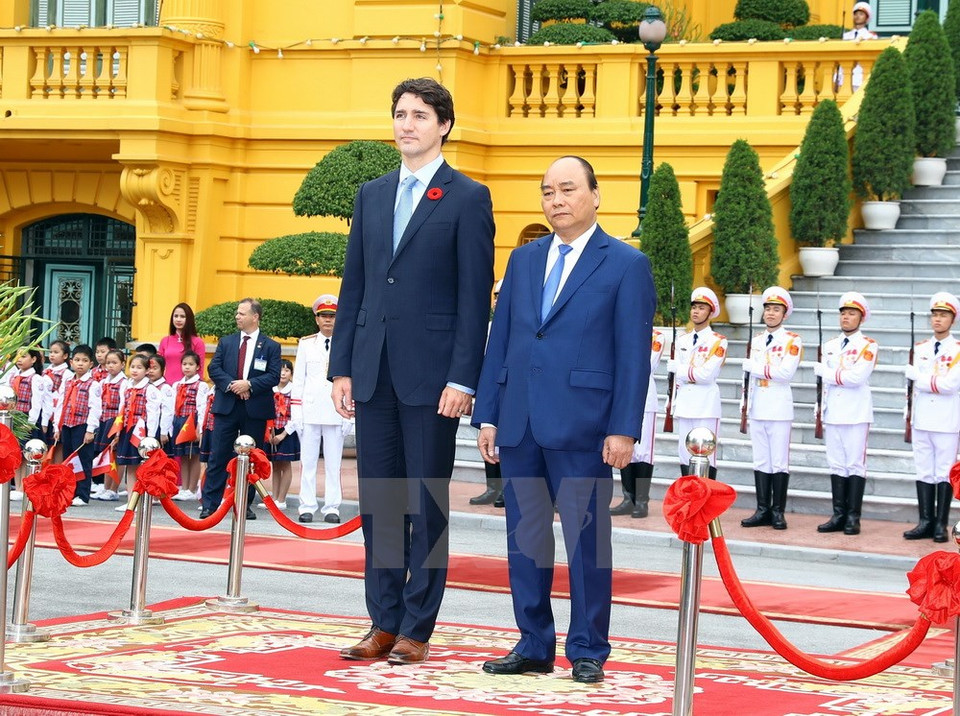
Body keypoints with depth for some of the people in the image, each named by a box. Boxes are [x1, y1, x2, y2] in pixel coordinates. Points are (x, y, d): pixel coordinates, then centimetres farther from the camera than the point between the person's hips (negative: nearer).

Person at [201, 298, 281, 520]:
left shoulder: (270, 346, 3)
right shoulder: (226, 342, 11)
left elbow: (274, 376, -4)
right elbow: (214, 369, 4)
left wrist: (249, 384, -17)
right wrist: (231, 384, -13)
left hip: (255, 409, -1)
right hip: (227, 407, 1)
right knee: (219, 457, -1)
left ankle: (245, 505, 12)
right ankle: (209, 504, 0)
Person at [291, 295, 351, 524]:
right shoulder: (306, 344, 9)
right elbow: (298, 379, 9)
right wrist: (296, 410, 2)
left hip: (335, 412, -1)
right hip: (310, 410, 1)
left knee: (333, 462, 0)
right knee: (307, 461, 0)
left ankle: (332, 508, 4)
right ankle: (307, 507, 3)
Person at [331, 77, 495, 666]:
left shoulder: (468, 198, -2)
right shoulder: (372, 195, 15)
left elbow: (476, 297, -7)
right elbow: (354, 286, 15)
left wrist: (462, 379, -13)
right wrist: (343, 365, 8)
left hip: (432, 375, -5)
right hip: (374, 373, 5)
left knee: (427, 504, 0)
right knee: (378, 501, 8)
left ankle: (417, 629, 6)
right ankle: (384, 624, 14)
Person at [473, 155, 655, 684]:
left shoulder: (625, 264, 0)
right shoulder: (523, 259, 15)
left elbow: (634, 354, -5)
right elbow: (500, 340, 14)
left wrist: (623, 429, -11)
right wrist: (487, 415, 8)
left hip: (582, 429, -5)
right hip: (520, 424, 5)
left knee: (586, 541, 0)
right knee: (524, 540, 8)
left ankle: (587, 651, 9)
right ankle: (533, 646, 17)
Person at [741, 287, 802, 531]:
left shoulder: (792, 341, -3)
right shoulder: (756, 341, 14)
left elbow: (786, 372, -17)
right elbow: (751, 374, 14)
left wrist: (755, 367, -11)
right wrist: (748, 404, 7)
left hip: (780, 408, -5)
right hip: (757, 407, 5)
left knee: (779, 462, -3)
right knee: (760, 462, 7)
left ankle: (778, 512, 2)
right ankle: (763, 510, 10)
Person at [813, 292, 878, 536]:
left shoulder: (868, 346, -3)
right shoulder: (830, 346, 14)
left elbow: (857, 377, -17)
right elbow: (826, 383, 11)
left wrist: (825, 371, -8)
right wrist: (824, 410, 3)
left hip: (856, 415, -5)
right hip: (833, 413, 5)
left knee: (855, 465, -2)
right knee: (836, 465, 6)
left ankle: (853, 517, 0)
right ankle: (839, 515, 9)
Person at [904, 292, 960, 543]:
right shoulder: (920, 348, 11)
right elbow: (918, 386, 7)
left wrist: (915, 375, -10)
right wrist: (936, 383, -11)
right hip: (921, 419, 4)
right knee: (924, 472, 6)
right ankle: (926, 522, 10)